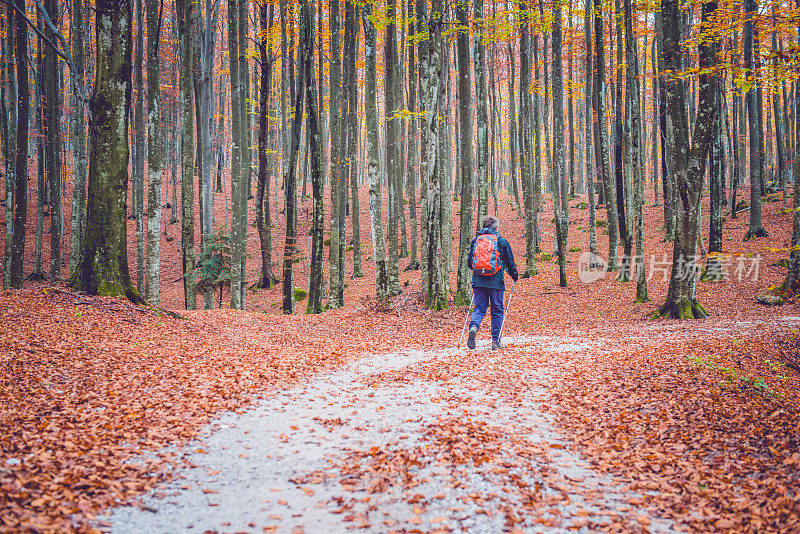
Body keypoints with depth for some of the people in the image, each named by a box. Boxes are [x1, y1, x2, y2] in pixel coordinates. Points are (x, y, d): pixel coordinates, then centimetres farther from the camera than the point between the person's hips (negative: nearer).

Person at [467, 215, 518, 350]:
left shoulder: (475, 240, 8)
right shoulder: (501, 241, 0)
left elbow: (470, 262, 14)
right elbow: (510, 262, 4)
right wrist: (515, 276, 21)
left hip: (478, 281, 2)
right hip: (496, 282, -2)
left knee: (479, 308, 8)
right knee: (497, 311, 8)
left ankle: (473, 327, -21)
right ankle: (496, 341, 10)